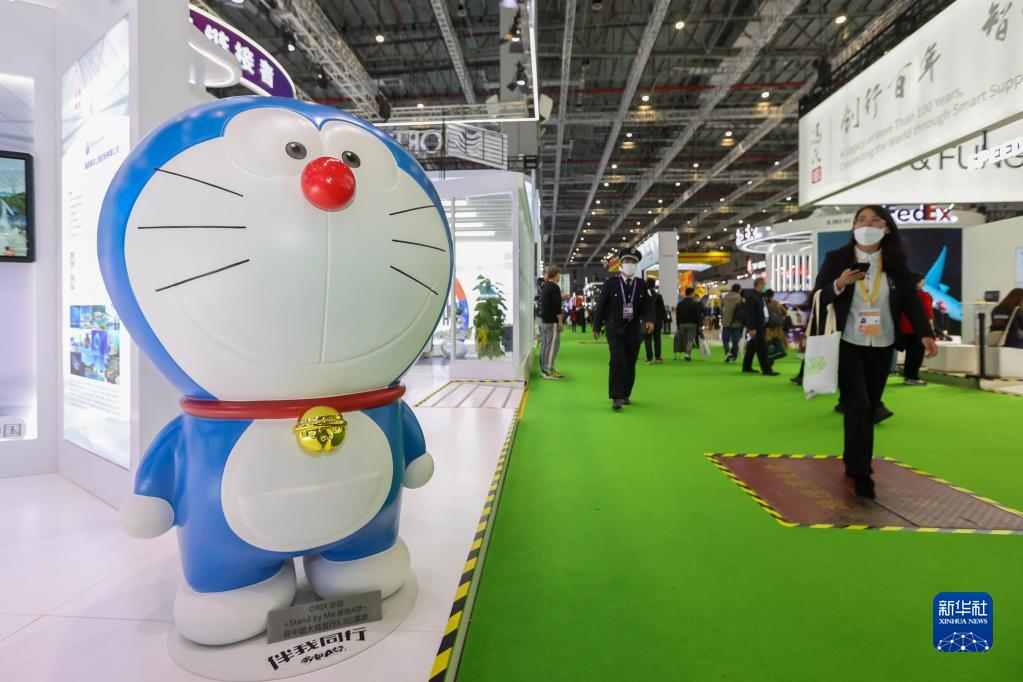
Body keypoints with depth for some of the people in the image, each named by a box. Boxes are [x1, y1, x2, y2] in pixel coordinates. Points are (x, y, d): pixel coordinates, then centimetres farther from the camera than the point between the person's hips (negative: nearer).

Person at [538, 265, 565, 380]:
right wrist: (560, 321, -15)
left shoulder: (544, 286, 13)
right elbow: (557, 306, -18)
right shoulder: (554, 287, -14)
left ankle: (543, 368, 18)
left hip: (543, 319, 9)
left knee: (545, 344, 13)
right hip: (552, 321, -9)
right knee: (552, 345, -6)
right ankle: (549, 371, -5)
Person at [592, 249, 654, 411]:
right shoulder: (610, 283, -4)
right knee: (618, 361, -16)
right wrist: (596, 327, 4)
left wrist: (649, 320, -19)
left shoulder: (642, 286, 4)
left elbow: (648, 305, 2)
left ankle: (625, 394, 25)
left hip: (633, 329, 4)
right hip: (614, 328, -3)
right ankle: (616, 397, -12)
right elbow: (600, 305, 1)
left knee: (630, 363, 8)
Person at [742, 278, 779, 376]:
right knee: (762, 348, -8)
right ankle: (766, 369, -5)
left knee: (752, 347, 15)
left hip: (761, 326, 10)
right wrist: (752, 328, -24)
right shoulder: (751, 296, -14)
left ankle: (746, 367, 23)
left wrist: (766, 326, 16)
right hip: (756, 327, -10)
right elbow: (750, 313, -20)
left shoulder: (761, 295, 16)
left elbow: (764, 311, 18)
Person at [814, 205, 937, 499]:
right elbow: (817, 299, -3)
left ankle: (853, 462, 28)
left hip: (882, 347, 4)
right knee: (857, 405, -9)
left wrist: (925, 333, -13)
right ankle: (860, 472, -1)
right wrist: (839, 285, -22)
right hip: (847, 344, -3)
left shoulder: (896, 264, 5)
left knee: (870, 406, 11)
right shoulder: (836, 259, -2)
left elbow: (911, 300, 1)